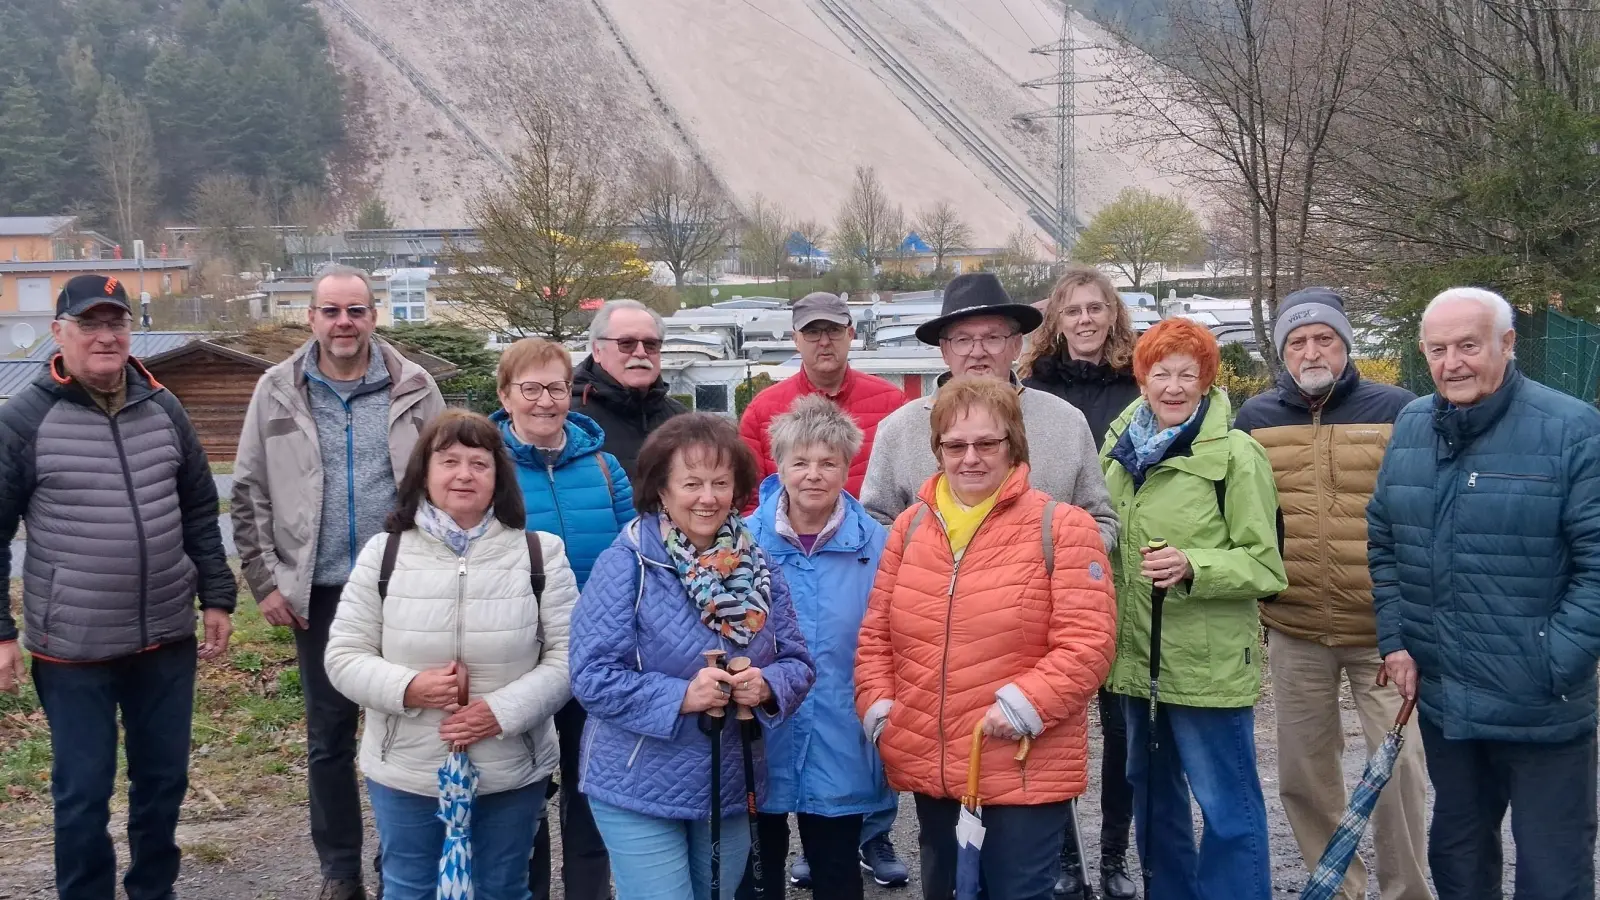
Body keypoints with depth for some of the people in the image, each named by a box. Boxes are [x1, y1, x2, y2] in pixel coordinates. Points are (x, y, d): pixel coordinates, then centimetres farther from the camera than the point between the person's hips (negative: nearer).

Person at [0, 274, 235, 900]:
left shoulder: (162, 408, 4)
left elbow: (199, 512, 11)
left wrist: (216, 597, 8)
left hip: (166, 640, 4)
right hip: (73, 649, -4)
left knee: (164, 778, 16)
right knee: (82, 792, 6)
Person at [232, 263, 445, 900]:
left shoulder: (414, 388, 0)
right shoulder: (277, 391, 1)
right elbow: (250, 495, 4)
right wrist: (265, 581, -2)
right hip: (317, 592, 1)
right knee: (329, 737, 10)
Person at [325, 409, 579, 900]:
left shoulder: (541, 554, -3)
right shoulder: (383, 553, -2)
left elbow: (567, 656, -6)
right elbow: (344, 656, -1)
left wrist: (504, 711, -19)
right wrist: (408, 688, -19)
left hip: (512, 774, 0)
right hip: (406, 774, 0)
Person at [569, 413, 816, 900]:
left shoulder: (758, 567, 4)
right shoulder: (626, 564, -13)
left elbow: (797, 661, 6)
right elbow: (592, 675, -17)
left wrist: (768, 686, -16)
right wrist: (680, 696, -26)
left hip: (731, 789, 6)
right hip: (639, 790, -5)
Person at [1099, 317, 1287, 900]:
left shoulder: (1236, 454, -11)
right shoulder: (1121, 447, 8)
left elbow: (1263, 564, -11)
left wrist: (1192, 565, -25)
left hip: (1209, 664, -7)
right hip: (1137, 658, 7)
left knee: (1228, 807, 0)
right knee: (1152, 796, 19)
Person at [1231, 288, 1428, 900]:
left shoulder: (1398, 411, -4)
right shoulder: (1255, 418, 4)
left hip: (1384, 629, -3)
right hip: (1292, 631, 3)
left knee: (1399, 764, 1)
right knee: (1303, 771, 11)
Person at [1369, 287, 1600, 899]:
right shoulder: (1411, 428, 5)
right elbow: (1383, 541, 13)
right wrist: (1395, 639, 5)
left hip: (1542, 710, -5)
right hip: (1441, 697, 5)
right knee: (1457, 850, 21)